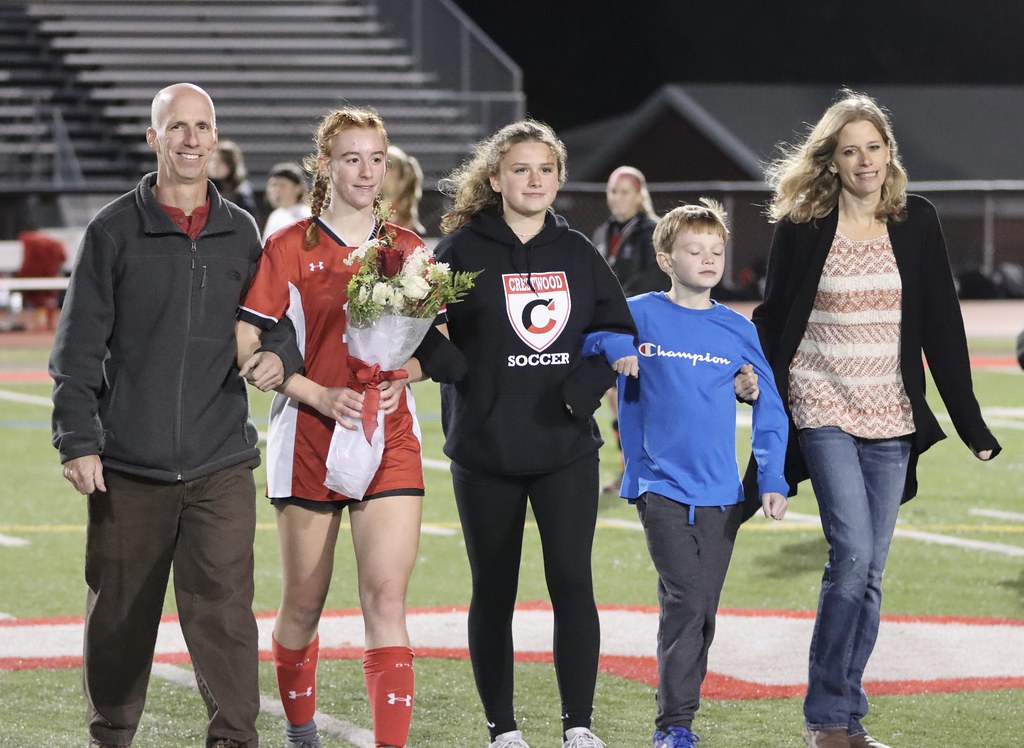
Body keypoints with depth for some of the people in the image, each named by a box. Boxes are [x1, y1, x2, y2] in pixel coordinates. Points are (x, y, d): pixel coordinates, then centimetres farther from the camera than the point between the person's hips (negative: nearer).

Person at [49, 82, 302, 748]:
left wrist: (280, 356, -4)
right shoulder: (114, 231, 2)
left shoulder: (241, 233, 9)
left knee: (224, 611, -9)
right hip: (128, 467, -1)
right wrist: (78, 439, -7)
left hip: (222, 467, 1)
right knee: (119, 619, 7)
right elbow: (78, 348, 1)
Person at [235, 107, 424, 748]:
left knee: (387, 603, -11)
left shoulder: (408, 250, 8)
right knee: (304, 604, 10)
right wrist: (321, 395, -16)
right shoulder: (290, 249, -2)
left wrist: (401, 375, -5)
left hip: (390, 440, 1)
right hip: (309, 441, -1)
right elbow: (246, 349, -5)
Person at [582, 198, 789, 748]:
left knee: (702, 611, 6)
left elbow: (769, 410, 11)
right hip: (661, 485, -3)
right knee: (685, 600, -15)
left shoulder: (738, 330, 7)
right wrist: (613, 346, -16)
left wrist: (772, 479, 2)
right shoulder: (638, 315, -1)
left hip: (721, 494, 3)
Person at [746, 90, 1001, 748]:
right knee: (853, 555, -16)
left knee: (870, 572, 4)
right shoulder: (802, 225, -3)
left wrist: (970, 422, 2)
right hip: (823, 407, -3)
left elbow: (943, 325, 5)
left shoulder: (917, 221, 3)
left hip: (892, 415, 3)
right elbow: (772, 318, 6)